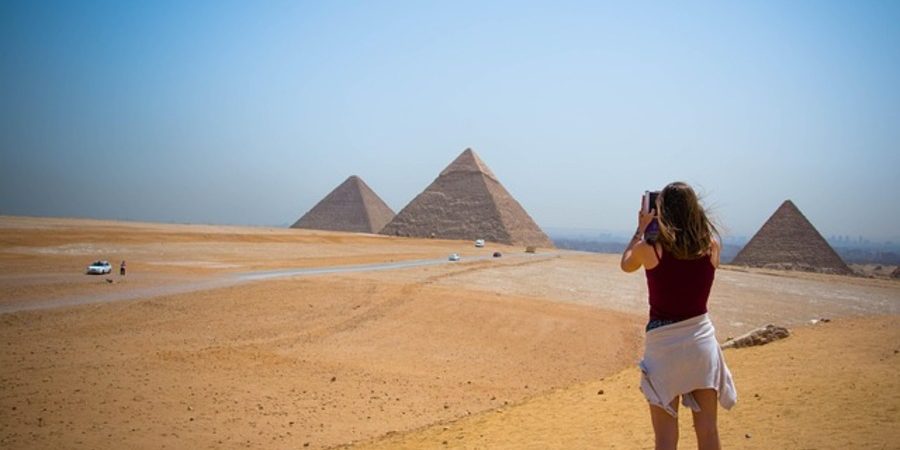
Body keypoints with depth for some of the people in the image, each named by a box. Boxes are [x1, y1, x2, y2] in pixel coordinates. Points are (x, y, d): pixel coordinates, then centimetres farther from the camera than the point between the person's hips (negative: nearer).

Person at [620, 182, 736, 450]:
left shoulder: (649, 248, -11)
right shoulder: (711, 245, -3)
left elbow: (626, 264, 12)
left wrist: (641, 229, 20)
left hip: (664, 343, -3)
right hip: (702, 340, 3)